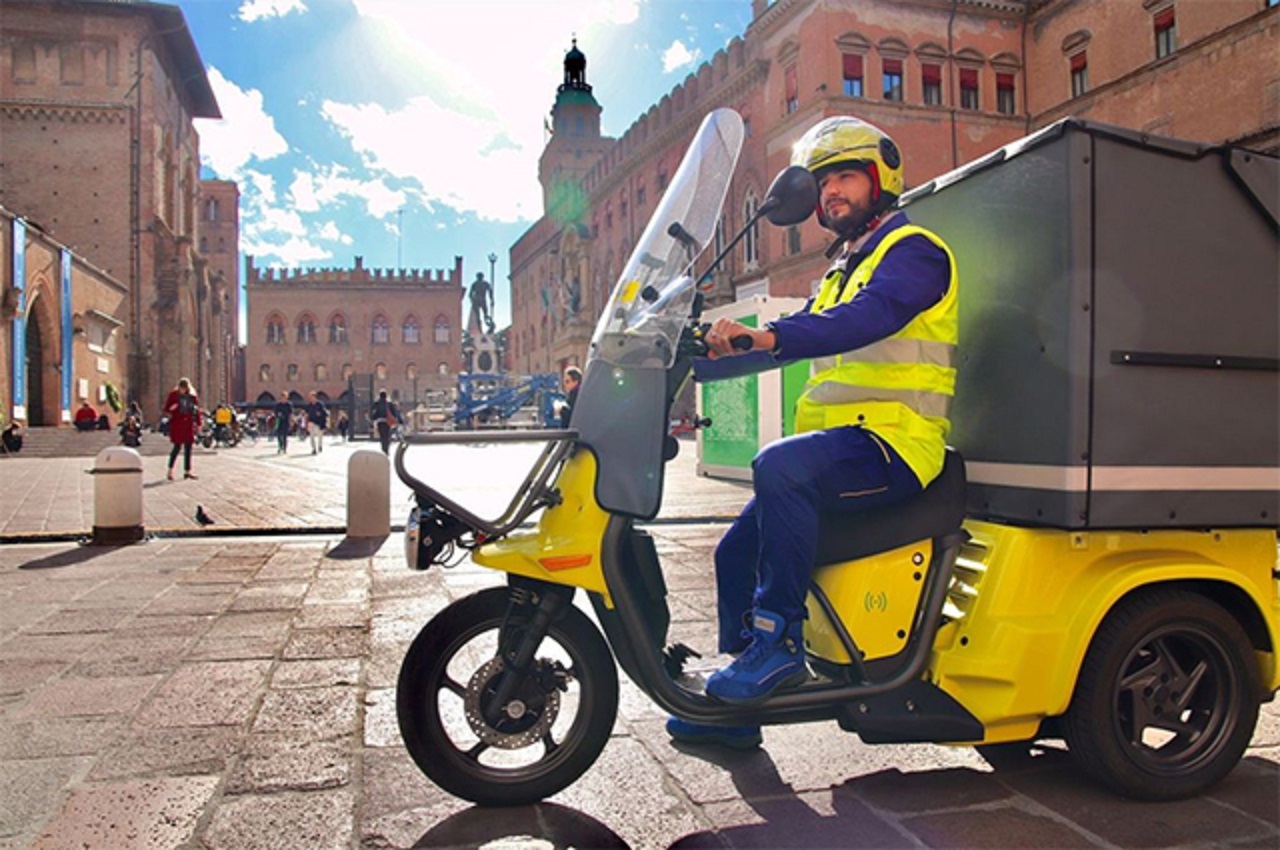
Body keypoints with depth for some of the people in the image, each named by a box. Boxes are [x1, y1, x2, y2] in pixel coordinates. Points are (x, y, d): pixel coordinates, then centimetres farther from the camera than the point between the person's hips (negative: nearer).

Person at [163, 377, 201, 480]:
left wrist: (198, 423, 7)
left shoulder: (192, 396, 6)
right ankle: (170, 471, 3)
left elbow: (197, 410, 12)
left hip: (188, 424, 4)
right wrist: (171, 409, -23)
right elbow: (166, 408, 0)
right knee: (177, 447, -8)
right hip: (177, 424, -4)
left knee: (188, 447, 4)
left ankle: (187, 471, 11)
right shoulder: (173, 394, -2)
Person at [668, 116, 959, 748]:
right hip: (839, 444, 9)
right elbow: (793, 340, 25)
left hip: (894, 439, -9)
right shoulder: (841, 273, 27)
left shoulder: (912, 249, -2)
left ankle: (780, 641, -25)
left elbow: (869, 317, -23)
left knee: (779, 464, -36)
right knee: (737, 552, 6)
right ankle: (733, 710, 16)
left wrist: (766, 335, -36)